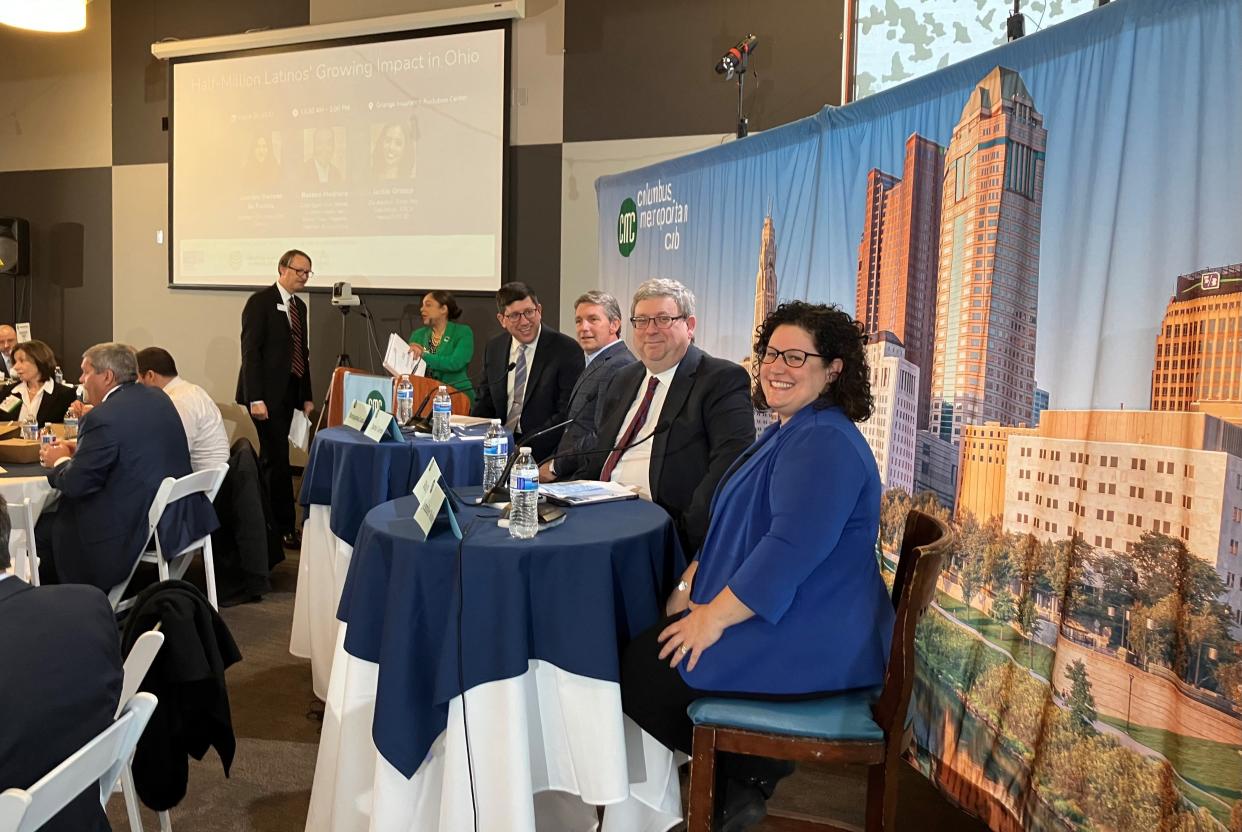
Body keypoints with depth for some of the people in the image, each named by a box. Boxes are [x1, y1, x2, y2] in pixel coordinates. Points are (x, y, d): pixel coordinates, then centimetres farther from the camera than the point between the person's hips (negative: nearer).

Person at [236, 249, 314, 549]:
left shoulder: (299, 306, 15)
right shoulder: (260, 301, -9)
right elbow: (250, 352, -14)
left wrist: (306, 396, 14)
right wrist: (255, 399, -19)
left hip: (288, 393, 8)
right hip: (266, 393, -8)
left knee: (271, 458, 13)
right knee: (278, 459, -6)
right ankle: (285, 528, 1)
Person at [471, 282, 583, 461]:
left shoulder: (567, 350, -7)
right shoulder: (493, 349, 11)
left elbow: (567, 414, -12)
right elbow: (485, 404, 16)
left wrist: (523, 447, -19)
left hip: (542, 454, -4)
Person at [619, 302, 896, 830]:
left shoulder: (825, 443, -21)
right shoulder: (789, 432, 14)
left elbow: (790, 549, -29)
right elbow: (737, 527, 18)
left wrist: (714, 617, -22)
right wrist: (692, 583, 6)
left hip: (809, 645, -10)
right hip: (784, 623, 10)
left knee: (639, 670, -4)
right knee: (641, 642, 12)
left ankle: (745, 776, 13)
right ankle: (739, 771, 19)